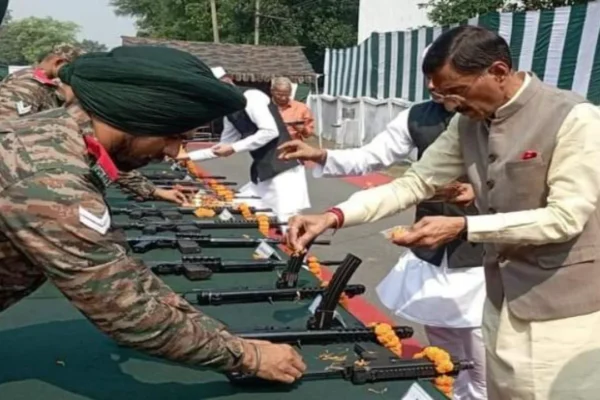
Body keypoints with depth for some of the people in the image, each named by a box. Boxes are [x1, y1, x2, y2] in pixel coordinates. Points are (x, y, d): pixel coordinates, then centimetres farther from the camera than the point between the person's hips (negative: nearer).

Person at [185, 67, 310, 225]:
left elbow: (270, 131, -22)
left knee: (285, 222, -13)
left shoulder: (250, 97, -13)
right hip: (263, 172, 10)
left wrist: (234, 148, -19)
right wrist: (189, 156, 20)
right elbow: (224, 146, 24)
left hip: (282, 168, -10)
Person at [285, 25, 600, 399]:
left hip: (563, 312, -5)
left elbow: (567, 217, -21)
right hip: (505, 302, 6)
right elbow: (414, 183, 1)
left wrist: (463, 227, -27)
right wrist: (335, 216, -12)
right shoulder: (468, 124, 2)